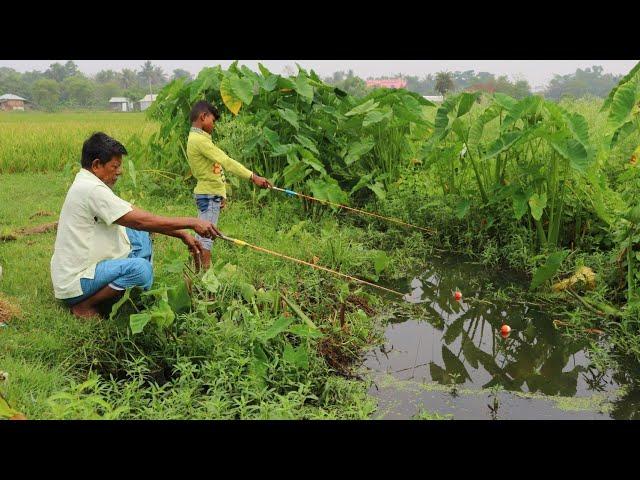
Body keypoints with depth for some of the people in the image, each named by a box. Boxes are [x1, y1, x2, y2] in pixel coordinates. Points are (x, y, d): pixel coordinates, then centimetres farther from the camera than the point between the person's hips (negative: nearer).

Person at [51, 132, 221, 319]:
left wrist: (182, 234, 4)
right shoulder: (91, 190, -21)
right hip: (74, 283, -10)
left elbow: (136, 216, 10)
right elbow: (141, 220, -24)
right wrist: (192, 222, -20)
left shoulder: (91, 186, 11)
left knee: (139, 235, 12)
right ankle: (84, 305, -11)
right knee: (140, 268, -30)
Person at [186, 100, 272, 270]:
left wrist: (220, 194, 13)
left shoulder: (196, 138, 15)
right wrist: (253, 176, -26)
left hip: (208, 193, 10)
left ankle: (197, 273, 19)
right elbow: (226, 162, -24)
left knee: (201, 236, 13)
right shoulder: (199, 139, -18)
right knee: (206, 237, -7)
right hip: (209, 194, -10)